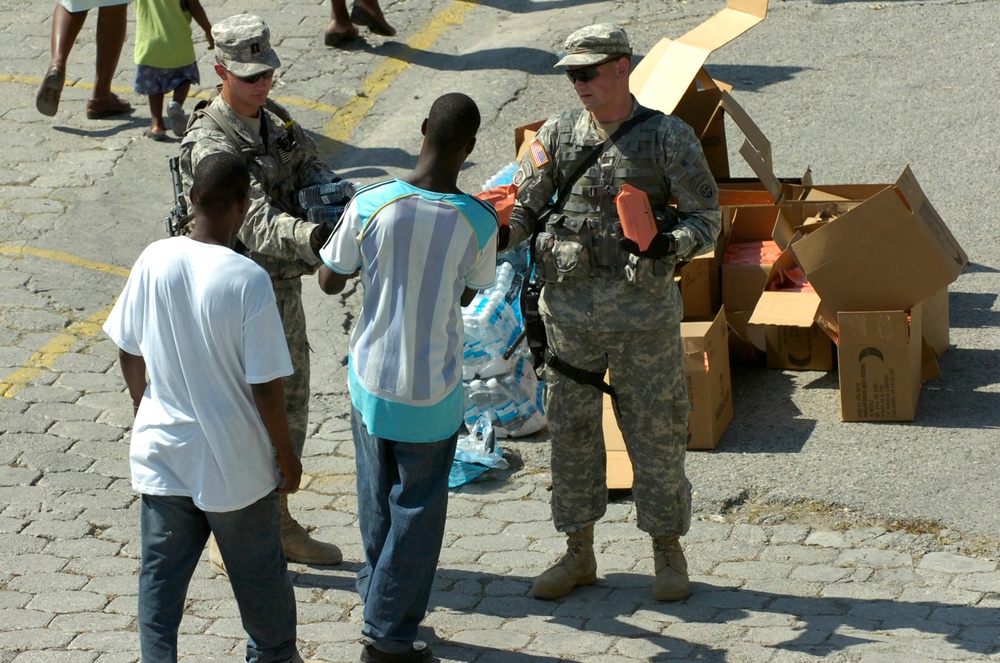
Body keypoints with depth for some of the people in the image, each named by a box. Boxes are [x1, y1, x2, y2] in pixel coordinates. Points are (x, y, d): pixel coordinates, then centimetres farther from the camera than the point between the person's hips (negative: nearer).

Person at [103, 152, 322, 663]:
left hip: (162, 452, 3)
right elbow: (264, 386, -18)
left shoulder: (154, 261, -10)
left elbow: (128, 352, 3)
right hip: (234, 462, -3)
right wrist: (286, 456, -4)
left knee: (159, 578, 13)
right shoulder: (248, 280, -22)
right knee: (259, 573, 19)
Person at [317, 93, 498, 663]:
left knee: (378, 501, 22)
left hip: (371, 380, 2)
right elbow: (469, 294, 0)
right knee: (417, 510, 12)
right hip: (434, 391, -2)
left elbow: (330, 281, -3)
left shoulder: (370, 205, -16)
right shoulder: (479, 222, -18)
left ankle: (379, 594, 41)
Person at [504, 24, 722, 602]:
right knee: (572, 433, 10)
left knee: (657, 435, 5)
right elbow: (521, 209, 3)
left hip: (645, 316, -3)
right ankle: (579, 555, 23)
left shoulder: (669, 137, -7)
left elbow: (707, 217, -6)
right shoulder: (557, 136, 2)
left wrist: (667, 243, -24)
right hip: (571, 313, 3)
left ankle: (669, 553, 22)